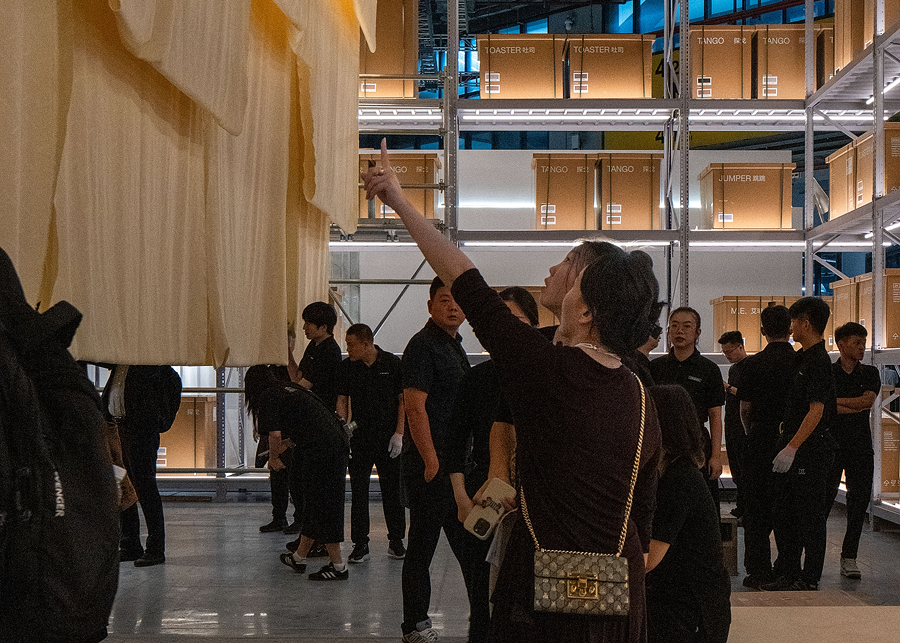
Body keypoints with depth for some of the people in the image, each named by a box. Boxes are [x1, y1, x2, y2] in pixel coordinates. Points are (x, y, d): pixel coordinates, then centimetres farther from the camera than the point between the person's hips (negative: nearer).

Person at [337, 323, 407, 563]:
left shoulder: (392, 363, -2)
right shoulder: (347, 367, 3)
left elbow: (403, 400, 1)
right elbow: (342, 399, 7)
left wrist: (398, 433, -6)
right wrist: (342, 422, -12)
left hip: (388, 436, -1)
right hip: (359, 436, 2)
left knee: (392, 489, 4)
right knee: (358, 491, 1)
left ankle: (396, 541, 16)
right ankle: (360, 545, 6)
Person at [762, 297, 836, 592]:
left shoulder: (818, 361, -16)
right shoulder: (803, 358, 14)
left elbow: (816, 410, -21)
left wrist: (792, 448, -23)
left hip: (811, 449, -10)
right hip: (793, 447, 10)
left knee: (809, 515, -2)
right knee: (784, 513, 13)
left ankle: (809, 579, 5)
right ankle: (789, 573, 21)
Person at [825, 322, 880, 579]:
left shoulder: (870, 373, 12)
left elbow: (868, 399, -7)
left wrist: (837, 401, -9)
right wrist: (857, 406, -10)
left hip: (861, 445, 3)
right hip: (832, 443, -3)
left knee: (859, 501, 1)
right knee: (825, 498, -6)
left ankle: (849, 557, 8)